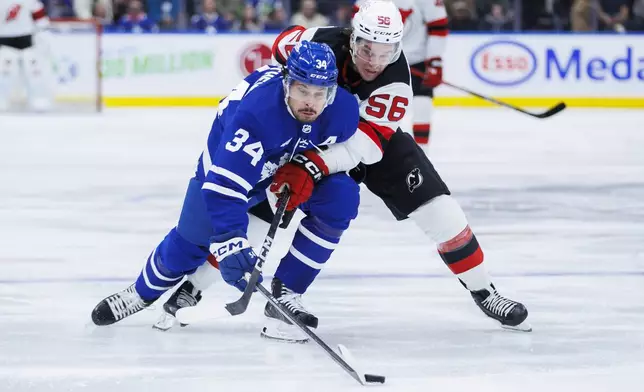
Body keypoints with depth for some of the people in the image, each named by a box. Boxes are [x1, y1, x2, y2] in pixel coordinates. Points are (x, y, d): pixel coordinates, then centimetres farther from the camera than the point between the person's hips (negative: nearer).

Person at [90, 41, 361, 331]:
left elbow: (339, 147, -5)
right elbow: (224, 185, -47)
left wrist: (309, 168, -22)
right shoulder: (254, 112, -45)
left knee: (341, 197, -22)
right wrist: (229, 242, -56)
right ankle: (145, 292, 41)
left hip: (295, 166, 3)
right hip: (228, 164, -3)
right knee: (191, 239, 6)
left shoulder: (343, 109, -31)